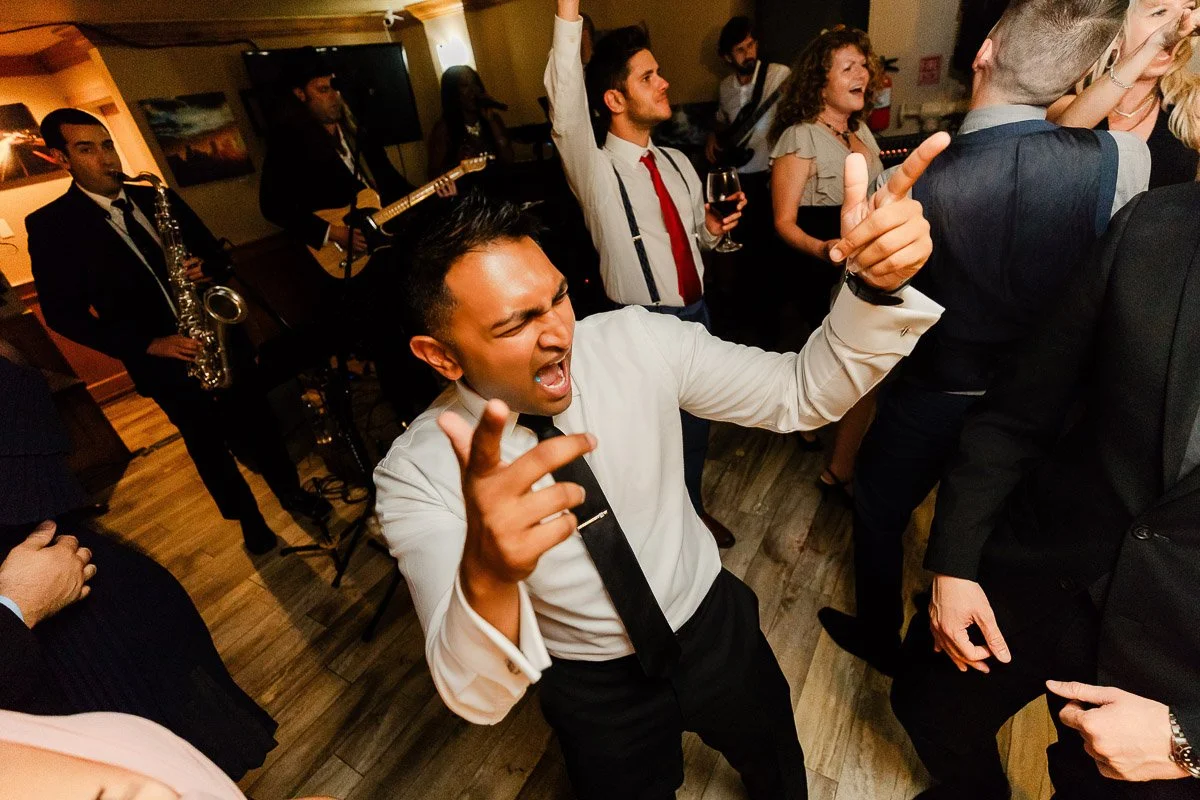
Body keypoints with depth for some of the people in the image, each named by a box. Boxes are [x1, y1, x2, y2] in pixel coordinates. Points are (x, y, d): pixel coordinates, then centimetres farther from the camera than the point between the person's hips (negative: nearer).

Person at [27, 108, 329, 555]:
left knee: (258, 423, 14)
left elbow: (215, 253, 11)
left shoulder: (157, 198, 6)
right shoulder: (50, 225, -6)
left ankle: (290, 491, 35)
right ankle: (248, 517, 31)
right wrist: (149, 344, -19)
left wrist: (209, 269, -13)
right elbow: (62, 314, -9)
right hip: (165, 360, -3)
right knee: (207, 442, 12)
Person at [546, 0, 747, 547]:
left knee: (695, 423, 21)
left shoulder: (678, 164, 8)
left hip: (696, 313, 7)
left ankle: (692, 509, 47)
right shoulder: (595, 170, -11)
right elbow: (566, 101, -29)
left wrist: (713, 230, -6)